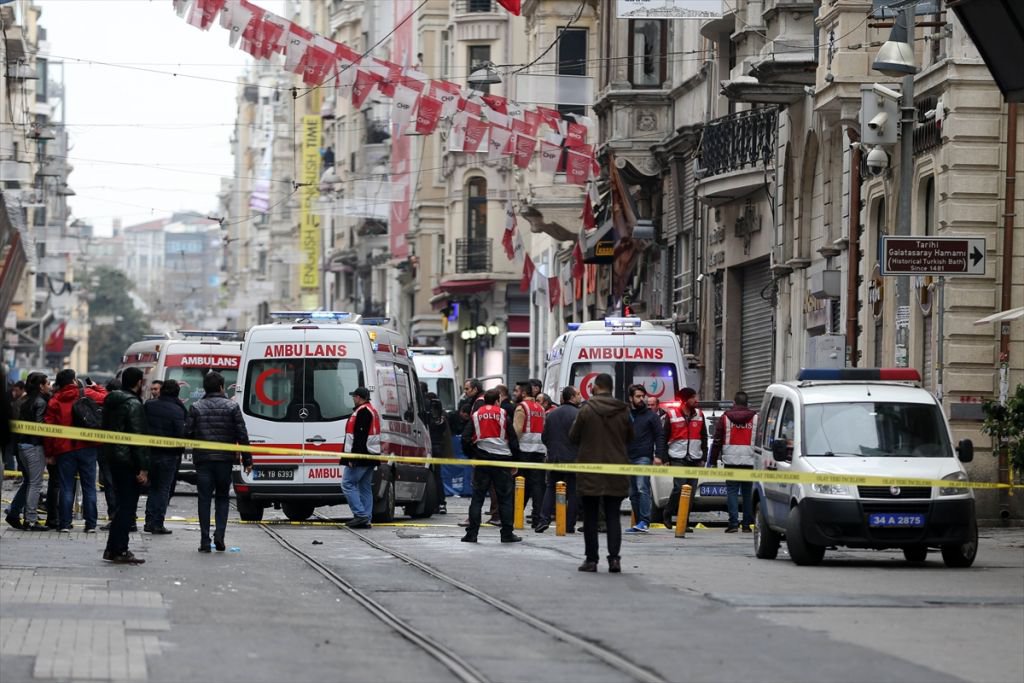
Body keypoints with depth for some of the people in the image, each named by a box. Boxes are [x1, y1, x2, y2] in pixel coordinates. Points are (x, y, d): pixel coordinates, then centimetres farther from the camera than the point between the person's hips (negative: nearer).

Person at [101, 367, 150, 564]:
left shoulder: (111, 401, 12)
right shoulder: (133, 404, -15)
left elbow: (106, 429, 17)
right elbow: (138, 437, -18)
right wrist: (143, 468, -18)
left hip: (113, 457, 9)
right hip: (128, 460, -9)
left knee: (123, 504, 15)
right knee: (127, 506, -4)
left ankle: (113, 549, 16)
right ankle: (119, 551, -5)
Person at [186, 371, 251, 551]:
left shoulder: (196, 408, 0)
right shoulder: (232, 407, 0)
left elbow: (188, 433, -3)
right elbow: (242, 435, -3)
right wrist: (247, 460, 2)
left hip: (203, 459, 0)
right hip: (225, 459, 0)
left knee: (204, 499, 3)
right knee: (222, 497, 13)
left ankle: (205, 541, -1)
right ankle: (219, 535, -2)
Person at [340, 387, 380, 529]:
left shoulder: (362, 412, -13)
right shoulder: (372, 411, 19)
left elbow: (359, 436, -21)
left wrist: (353, 457, -23)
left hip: (360, 456, -10)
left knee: (347, 484, -7)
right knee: (365, 487, 10)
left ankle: (360, 515, -14)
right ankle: (366, 519, 8)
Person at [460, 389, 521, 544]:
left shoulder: (476, 416, 5)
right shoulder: (503, 415, 0)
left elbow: (465, 438, 0)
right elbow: (512, 438, 0)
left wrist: (471, 455, 14)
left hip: (481, 461, 1)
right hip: (502, 460, -1)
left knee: (477, 497, 5)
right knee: (505, 498, 5)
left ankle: (471, 534, 1)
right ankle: (507, 534, 4)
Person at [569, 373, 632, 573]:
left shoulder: (587, 410, -11)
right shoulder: (623, 411, -1)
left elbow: (573, 437, -2)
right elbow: (630, 437, 12)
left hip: (590, 471, -2)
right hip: (616, 472, 2)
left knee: (590, 516, 6)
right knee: (613, 516, 5)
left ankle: (591, 559, 5)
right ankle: (614, 557, -6)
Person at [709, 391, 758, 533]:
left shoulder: (725, 418, 2)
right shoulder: (755, 418, 5)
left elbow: (717, 441, 3)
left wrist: (713, 461, 9)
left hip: (731, 461, -1)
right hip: (749, 461, 1)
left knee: (732, 492, -1)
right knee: (747, 492, 8)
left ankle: (733, 523, -10)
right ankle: (747, 524, 7)